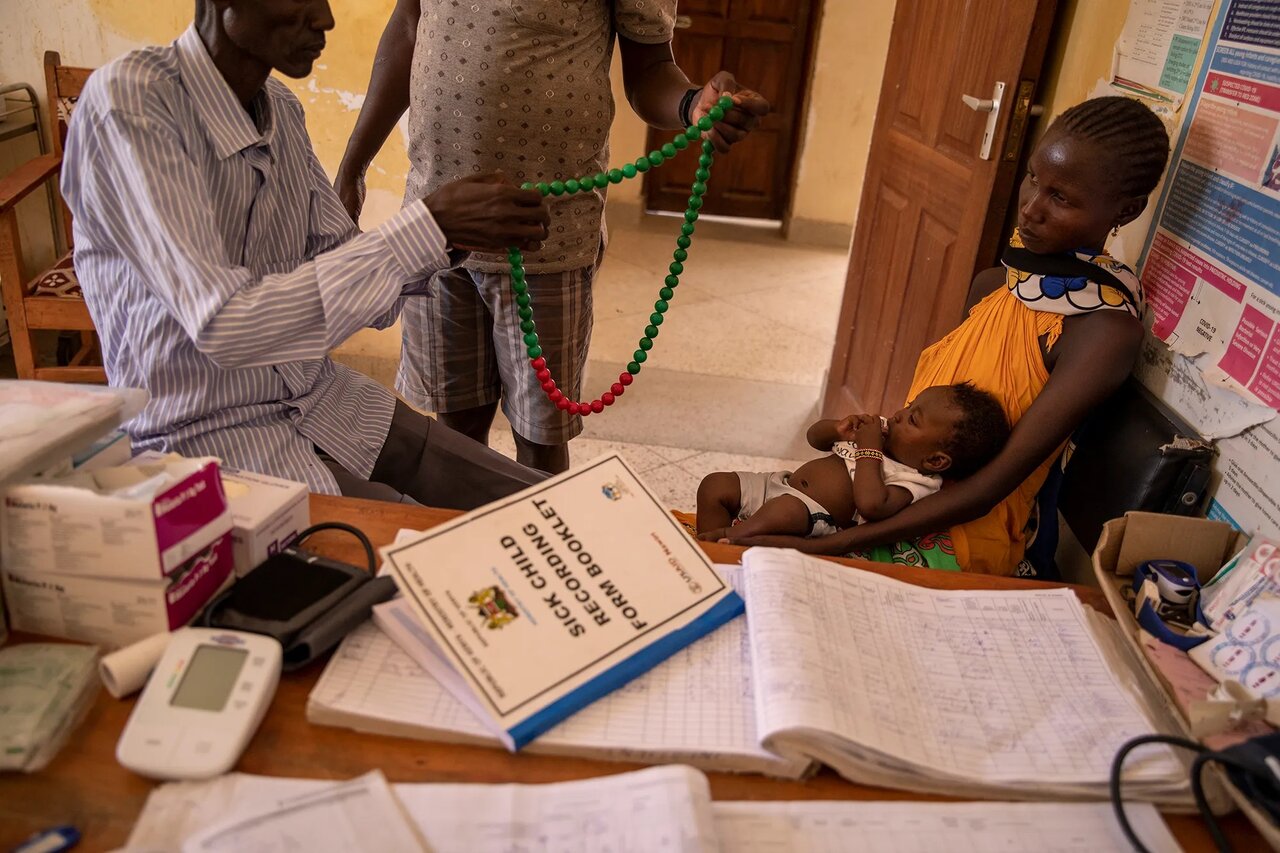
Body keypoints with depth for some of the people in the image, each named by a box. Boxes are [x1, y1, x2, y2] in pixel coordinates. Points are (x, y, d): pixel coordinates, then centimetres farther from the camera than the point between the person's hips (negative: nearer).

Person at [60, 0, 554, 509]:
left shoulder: (281, 109, 2)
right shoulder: (127, 100, -19)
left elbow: (341, 269, 7)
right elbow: (223, 327, -29)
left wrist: (448, 238, -12)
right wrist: (426, 228, -29)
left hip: (320, 400, 6)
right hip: (205, 435, -6)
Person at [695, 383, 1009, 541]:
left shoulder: (915, 485, -12)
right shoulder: (881, 430, 12)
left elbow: (871, 504, -34)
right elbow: (815, 436, 20)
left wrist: (869, 450, -19)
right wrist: (839, 430, -4)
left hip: (814, 514, -9)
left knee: (785, 510, -41)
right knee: (715, 484, -3)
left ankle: (729, 538, -25)